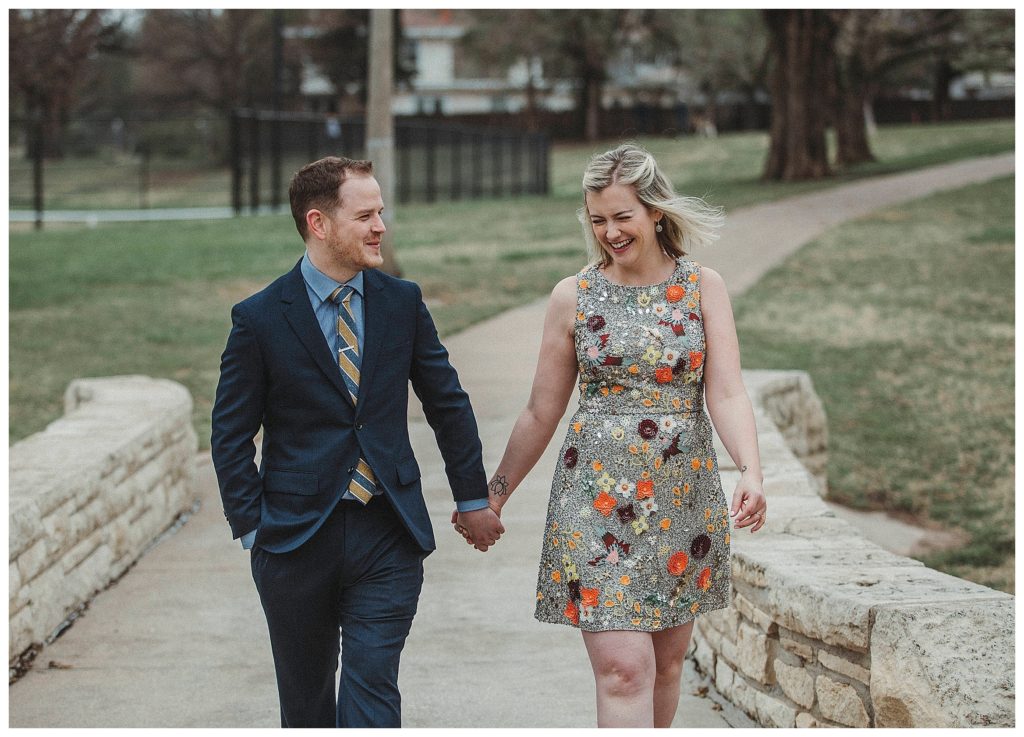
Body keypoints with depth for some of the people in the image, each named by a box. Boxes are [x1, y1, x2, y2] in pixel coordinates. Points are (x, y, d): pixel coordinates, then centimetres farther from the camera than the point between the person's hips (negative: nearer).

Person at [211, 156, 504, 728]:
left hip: (388, 536, 1)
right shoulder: (260, 318, -5)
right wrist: (251, 526, -6)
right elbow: (232, 435, -1)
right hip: (296, 537, -1)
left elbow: (447, 402, 12)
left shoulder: (403, 302, 3)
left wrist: (473, 498, 14)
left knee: (373, 690, -8)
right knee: (306, 701, 12)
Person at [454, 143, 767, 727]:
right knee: (624, 667, -11)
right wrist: (496, 492, 10)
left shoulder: (703, 288, 2)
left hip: (684, 497, 2)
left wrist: (751, 471, -23)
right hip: (598, 498, -2)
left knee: (667, 661, 11)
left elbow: (726, 393, -7)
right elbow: (543, 413, 8)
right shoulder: (574, 296, 1)